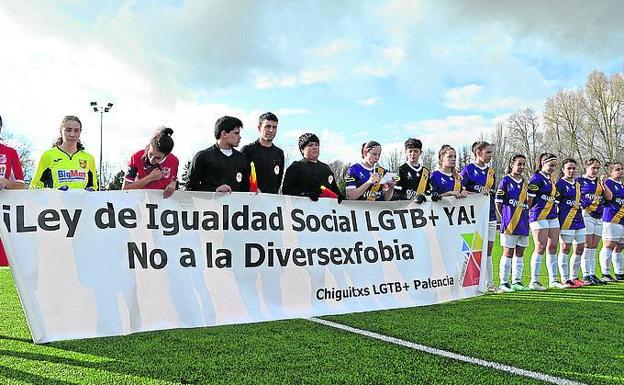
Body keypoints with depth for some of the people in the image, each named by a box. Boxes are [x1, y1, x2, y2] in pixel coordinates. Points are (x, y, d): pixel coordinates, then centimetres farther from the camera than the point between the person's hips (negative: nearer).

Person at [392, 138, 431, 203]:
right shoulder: (402, 169, 3)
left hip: (422, 205, 3)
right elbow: (395, 194, -4)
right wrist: (411, 197, -16)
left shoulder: (426, 171, 20)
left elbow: (429, 192, 23)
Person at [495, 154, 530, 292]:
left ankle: (517, 282, 17)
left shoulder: (524, 183, 15)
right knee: (508, 252, -4)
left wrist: (525, 217, 10)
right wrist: (506, 218, -3)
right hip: (510, 223, -6)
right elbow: (498, 203, -5)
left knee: (519, 253, 9)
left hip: (523, 223, 6)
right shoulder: (505, 181, -4)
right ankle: (504, 283, 3)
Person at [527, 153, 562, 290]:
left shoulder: (550, 179, 17)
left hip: (552, 217, 8)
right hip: (539, 217, -8)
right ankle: (534, 281, -3)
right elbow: (530, 199, -12)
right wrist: (534, 212, -3)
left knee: (553, 247, 9)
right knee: (541, 247, -9)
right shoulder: (537, 178, -10)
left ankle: (553, 280, 16)